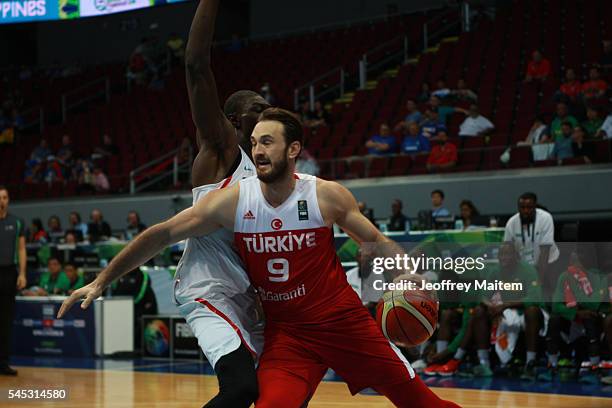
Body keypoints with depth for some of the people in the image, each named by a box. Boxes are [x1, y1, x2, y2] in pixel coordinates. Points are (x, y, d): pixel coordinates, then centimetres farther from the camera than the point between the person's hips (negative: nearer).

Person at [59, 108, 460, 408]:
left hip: (343, 318, 0)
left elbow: (375, 239, 2)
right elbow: (163, 234, -9)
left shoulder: (327, 196, -12)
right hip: (285, 331, 0)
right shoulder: (232, 200, -12)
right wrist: (101, 282, -10)